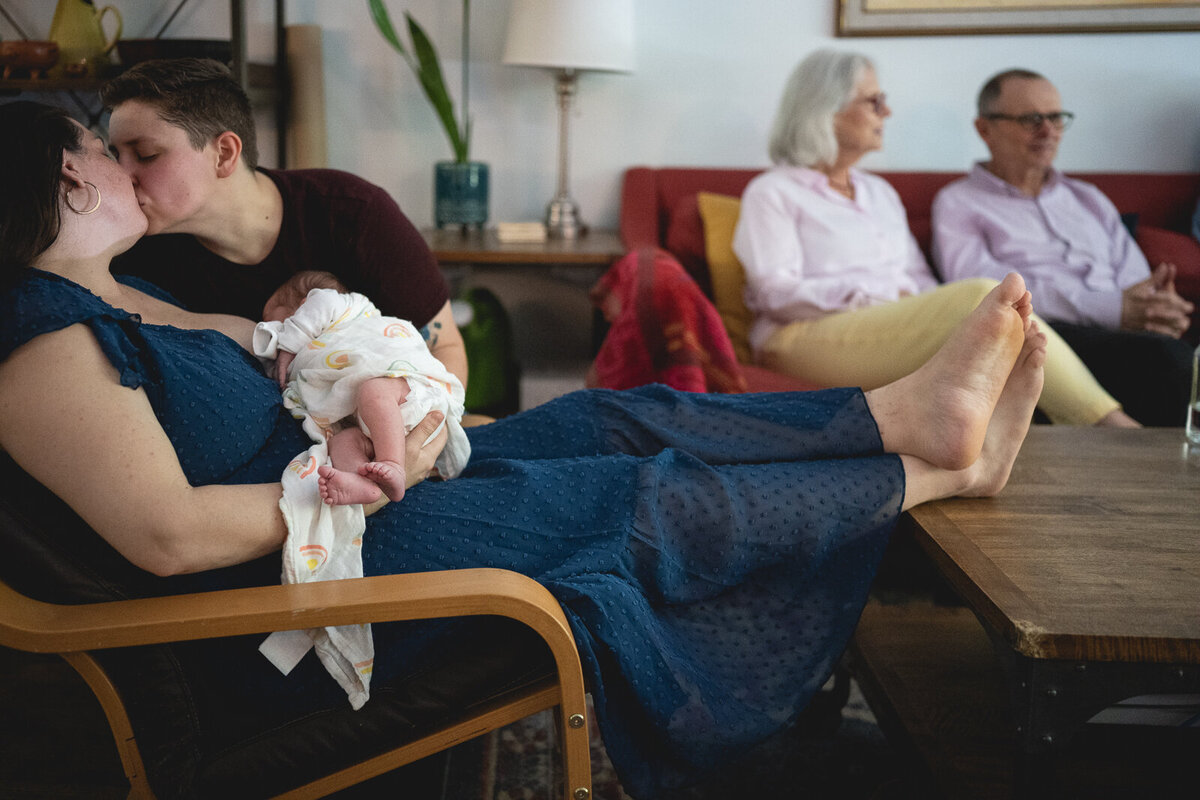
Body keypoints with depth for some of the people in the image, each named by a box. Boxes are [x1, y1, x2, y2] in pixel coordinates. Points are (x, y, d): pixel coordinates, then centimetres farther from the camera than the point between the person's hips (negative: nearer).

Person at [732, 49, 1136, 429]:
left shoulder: (879, 192, 28)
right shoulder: (772, 192, 6)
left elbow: (921, 279, 22)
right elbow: (778, 293, -7)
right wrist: (886, 294, -13)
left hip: (894, 326, 7)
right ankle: (1109, 424, -26)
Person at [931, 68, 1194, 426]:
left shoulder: (1089, 200, 33)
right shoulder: (958, 203, 15)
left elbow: (1136, 281, 23)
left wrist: (1159, 309, -5)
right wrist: (1110, 309, -14)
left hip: (1120, 337, 5)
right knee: (1165, 357, -33)